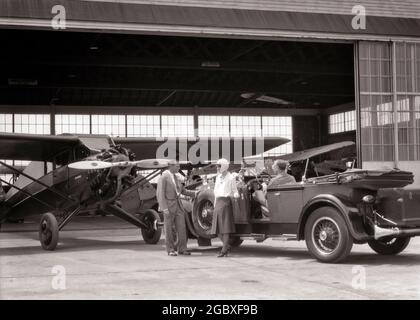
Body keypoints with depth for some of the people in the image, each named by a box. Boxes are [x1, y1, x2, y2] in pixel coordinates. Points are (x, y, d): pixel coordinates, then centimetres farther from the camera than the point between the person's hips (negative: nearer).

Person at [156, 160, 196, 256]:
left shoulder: (175, 177, 12)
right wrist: (164, 208, -21)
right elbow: (160, 194, -16)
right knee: (169, 229, 2)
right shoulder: (163, 177, -12)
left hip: (178, 204, 7)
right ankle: (170, 250, 11)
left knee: (181, 227, 2)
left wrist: (194, 194, 11)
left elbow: (182, 190, 21)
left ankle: (182, 249, 8)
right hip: (168, 205, -7)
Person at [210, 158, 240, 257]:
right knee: (217, 228, 8)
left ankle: (224, 250, -5)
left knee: (225, 227, -7)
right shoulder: (218, 177, 17)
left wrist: (236, 195, -20)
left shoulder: (230, 178, -4)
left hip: (226, 202, -7)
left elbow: (235, 190, -1)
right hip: (218, 202, 7)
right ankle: (227, 246, 23)